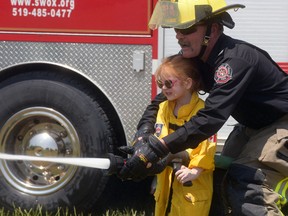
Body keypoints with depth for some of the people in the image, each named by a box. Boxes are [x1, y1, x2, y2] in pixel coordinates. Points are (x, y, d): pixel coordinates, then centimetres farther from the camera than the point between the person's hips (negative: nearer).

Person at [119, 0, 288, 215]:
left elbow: (210, 118, -42)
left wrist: (156, 149, -47)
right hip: (253, 125, 9)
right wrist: (145, 132, -24)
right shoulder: (196, 57, -7)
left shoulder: (234, 59, -34)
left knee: (247, 184, -23)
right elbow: (165, 96, -4)